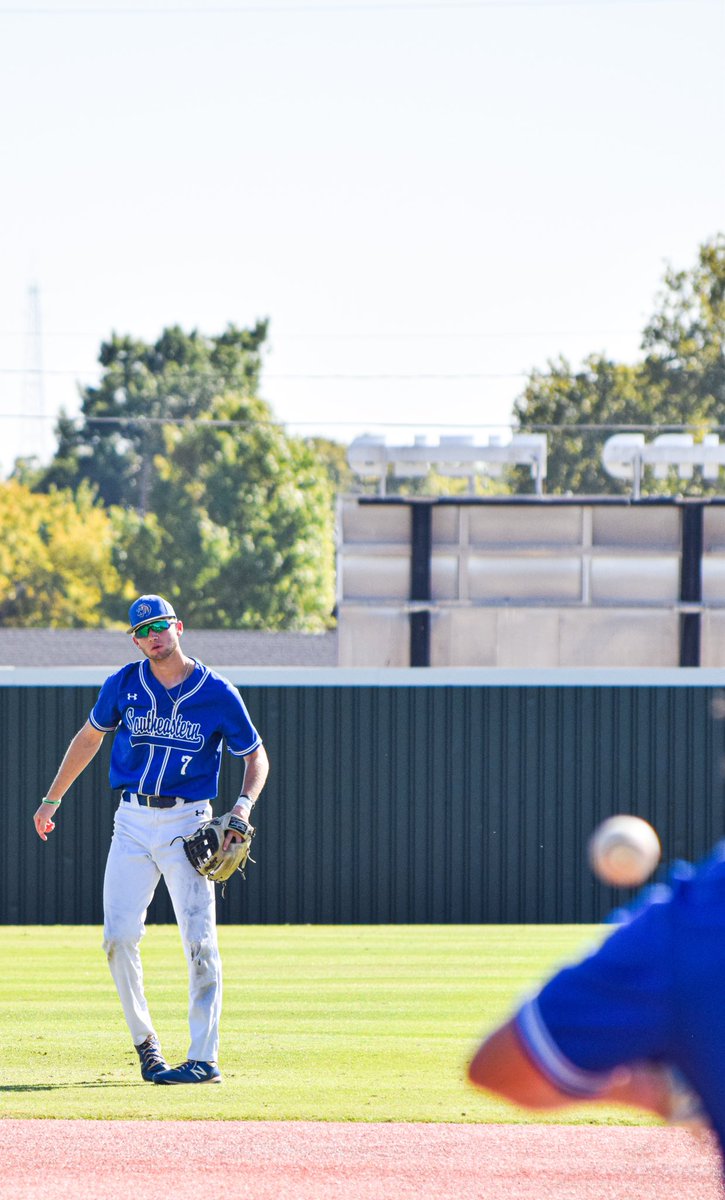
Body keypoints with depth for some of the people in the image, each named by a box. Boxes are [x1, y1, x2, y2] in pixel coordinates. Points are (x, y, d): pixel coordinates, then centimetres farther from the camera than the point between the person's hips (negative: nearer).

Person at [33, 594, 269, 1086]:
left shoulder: (218, 693, -3)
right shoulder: (124, 685, 4)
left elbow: (256, 754, 6)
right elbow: (89, 737, 19)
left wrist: (243, 806, -12)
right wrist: (53, 799, 22)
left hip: (188, 824, -3)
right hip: (132, 823, 3)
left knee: (200, 941, -9)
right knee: (119, 938, -5)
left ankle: (205, 1059, -8)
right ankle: (144, 1040, 13)